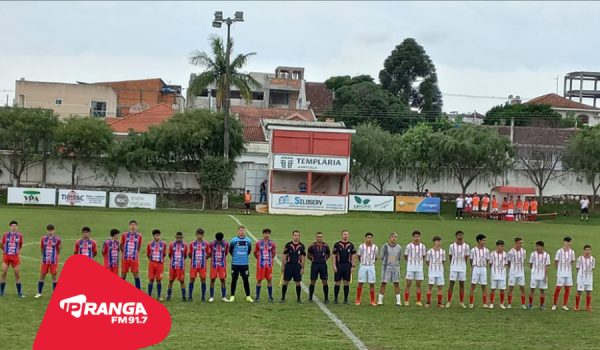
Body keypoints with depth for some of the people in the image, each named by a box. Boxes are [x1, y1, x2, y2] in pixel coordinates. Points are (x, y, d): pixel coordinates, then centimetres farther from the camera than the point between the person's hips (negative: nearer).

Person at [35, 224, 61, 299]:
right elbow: (41, 248, 13)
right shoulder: (43, 238, 2)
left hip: (54, 261, -2)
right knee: (42, 276, 5)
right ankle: (39, 293, 15)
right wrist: (44, 255, 13)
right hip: (45, 261, 2)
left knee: (54, 276, 2)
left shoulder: (57, 239, -4)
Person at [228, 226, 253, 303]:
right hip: (235, 263, -1)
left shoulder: (248, 241, 2)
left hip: (244, 264, 2)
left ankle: (248, 296, 9)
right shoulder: (233, 240, -5)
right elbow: (230, 250, 7)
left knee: (245, 279, 3)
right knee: (234, 279, 3)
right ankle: (232, 296, 12)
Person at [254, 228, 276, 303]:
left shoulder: (272, 243, 3)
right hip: (260, 264, -2)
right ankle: (257, 297, 5)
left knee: (269, 280, 4)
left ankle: (270, 297, 11)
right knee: (259, 280, 0)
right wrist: (259, 259, 11)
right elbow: (255, 253, 10)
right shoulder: (258, 243, -1)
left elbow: (274, 253, 17)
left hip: (269, 265, 2)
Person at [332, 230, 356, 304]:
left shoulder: (351, 245, 7)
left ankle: (346, 299, 12)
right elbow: (334, 255, 1)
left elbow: (353, 256, 9)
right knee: (337, 283, 1)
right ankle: (335, 299, 9)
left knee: (346, 283, 4)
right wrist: (334, 266, -6)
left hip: (348, 265, 2)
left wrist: (353, 266, 1)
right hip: (339, 265, -2)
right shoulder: (337, 244, 1)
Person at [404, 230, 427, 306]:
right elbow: (405, 256, 5)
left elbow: (424, 256, 14)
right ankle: (406, 301, 2)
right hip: (410, 268, -2)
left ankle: (418, 301, 11)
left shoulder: (422, 246, 4)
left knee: (418, 284, 5)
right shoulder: (409, 246, -4)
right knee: (408, 284, -2)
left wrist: (419, 261, 11)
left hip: (419, 268, 3)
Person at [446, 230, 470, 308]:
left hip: (462, 267, 1)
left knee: (462, 284, 5)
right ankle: (449, 301, 2)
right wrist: (453, 264, 7)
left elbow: (466, 257, 9)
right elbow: (450, 256, 7)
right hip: (453, 267, -1)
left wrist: (463, 265, 9)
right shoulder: (452, 246, -2)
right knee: (451, 283, -2)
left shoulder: (466, 246, 1)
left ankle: (462, 302, 11)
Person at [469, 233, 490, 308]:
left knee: (484, 286, 4)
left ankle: (485, 303, 9)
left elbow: (487, 260, 11)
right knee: (473, 286, -2)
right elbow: (471, 260, 5)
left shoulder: (486, 250, 4)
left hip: (483, 269, 2)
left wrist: (485, 266, 4)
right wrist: (472, 268, 4)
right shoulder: (473, 250, -3)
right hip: (475, 268, -2)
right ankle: (471, 303, 2)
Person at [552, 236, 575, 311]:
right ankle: (554, 304, 9)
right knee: (558, 288, -3)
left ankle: (564, 305, 14)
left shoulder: (572, 252, 5)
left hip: (569, 273, 4)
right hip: (561, 273, -4)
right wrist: (558, 270, 3)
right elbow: (556, 262, 0)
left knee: (568, 289, 4)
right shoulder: (559, 251, -7)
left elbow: (572, 262, 13)